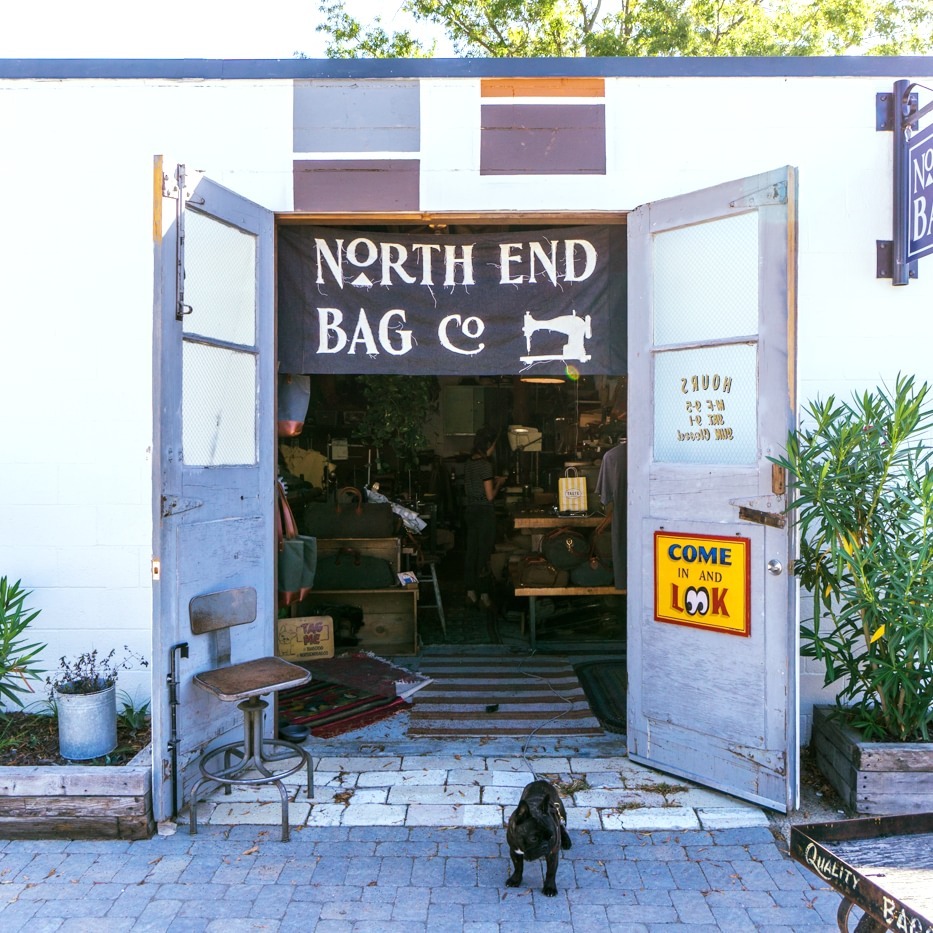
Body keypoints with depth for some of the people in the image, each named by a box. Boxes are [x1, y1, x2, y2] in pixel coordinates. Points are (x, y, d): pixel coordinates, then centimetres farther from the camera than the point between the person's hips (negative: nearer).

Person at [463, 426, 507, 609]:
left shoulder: (469, 462, 8)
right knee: (484, 553, -1)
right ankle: (484, 596, 4)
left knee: (471, 551, 12)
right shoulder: (485, 465, -17)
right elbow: (490, 496, -16)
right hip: (484, 511, -8)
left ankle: (470, 593, 19)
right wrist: (498, 483, 1)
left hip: (470, 510, 8)